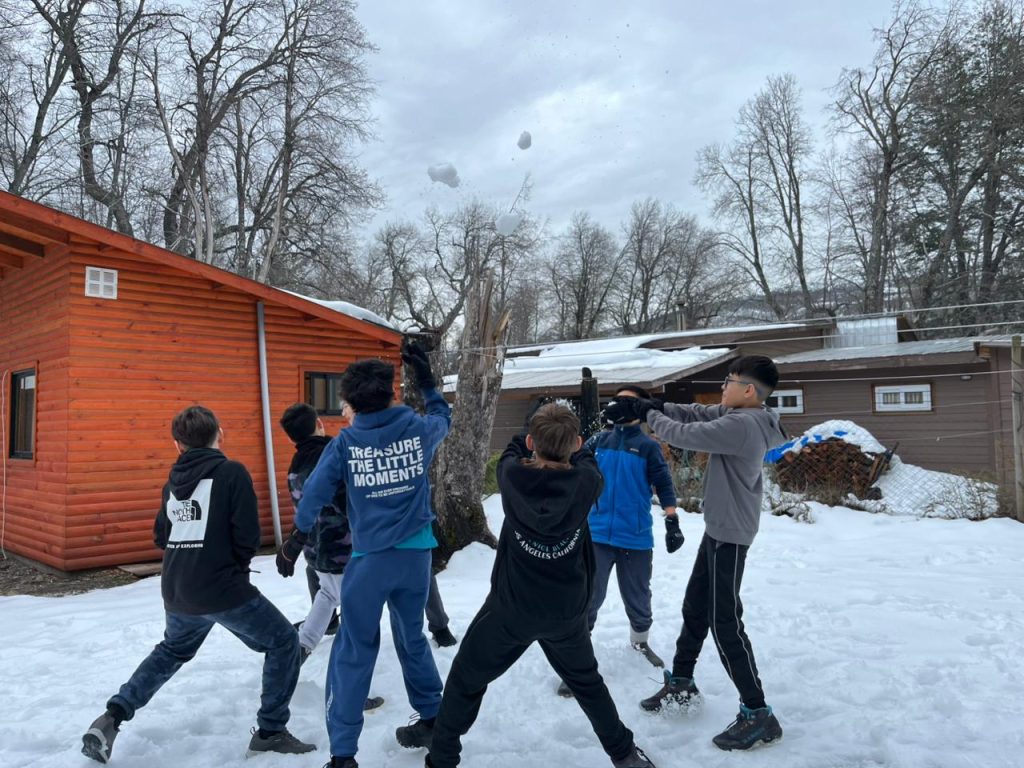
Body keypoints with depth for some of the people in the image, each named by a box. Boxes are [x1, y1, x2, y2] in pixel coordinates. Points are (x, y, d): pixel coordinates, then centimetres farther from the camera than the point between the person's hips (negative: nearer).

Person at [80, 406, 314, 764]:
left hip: (176, 592, 7)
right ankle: (271, 731, 8)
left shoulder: (174, 479, 9)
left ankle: (112, 718, 26)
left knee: (170, 651, 33)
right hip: (222, 589, -7)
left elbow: (161, 537, 16)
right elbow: (248, 536, -13)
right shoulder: (231, 472, -10)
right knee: (283, 642, 9)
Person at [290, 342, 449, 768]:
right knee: (412, 638, 22)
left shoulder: (344, 442, -7)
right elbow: (443, 417, 20)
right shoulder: (418, 428, -3)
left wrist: (298, 534, 14)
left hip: (369, 558, -2)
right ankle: (434, 717, 35)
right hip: (415, 553, 3)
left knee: (353, 652, 7)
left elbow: (314, 493, -2)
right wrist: (426, 378, 26)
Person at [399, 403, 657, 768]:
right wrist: (575, 449, 24)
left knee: (467, 675, 21)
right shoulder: (585, 480, -19)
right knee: (586, 679, 26)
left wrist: (534, 439, 19)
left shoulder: (513, 475, -20)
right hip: (567, 607, 2)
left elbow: (511, 453, 4)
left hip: (512, 605, -1)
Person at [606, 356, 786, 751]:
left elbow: (684, 434, -22)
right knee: (694, 609, 18)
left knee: (725, 622, -5)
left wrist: (649, 415, -5)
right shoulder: (738, 416, 4)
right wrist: (652, 405, -1)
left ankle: (757, 713, 5)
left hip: (729, 534, -10)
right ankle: (681, 683, 33)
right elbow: (696, 414, 11)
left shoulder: (741, 425, -26)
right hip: (720, 530, 10)